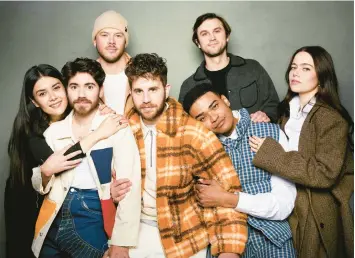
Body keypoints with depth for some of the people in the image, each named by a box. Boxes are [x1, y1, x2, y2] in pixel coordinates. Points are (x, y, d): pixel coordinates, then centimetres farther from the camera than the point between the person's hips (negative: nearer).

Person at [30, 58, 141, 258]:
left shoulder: (117, 129, -9)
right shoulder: (53, 131, 5)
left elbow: (130, 190, -14)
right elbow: (40, 186, 12)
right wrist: (46, 172, -9)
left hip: (94, 225, -4)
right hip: (55, 225, 5)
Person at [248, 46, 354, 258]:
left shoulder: (332, 118, -18)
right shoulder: (288, 109, 4)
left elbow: (324, 174, -27)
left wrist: (268, 153, -25)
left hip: (317, 214, -6)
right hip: (288, 206, 7)